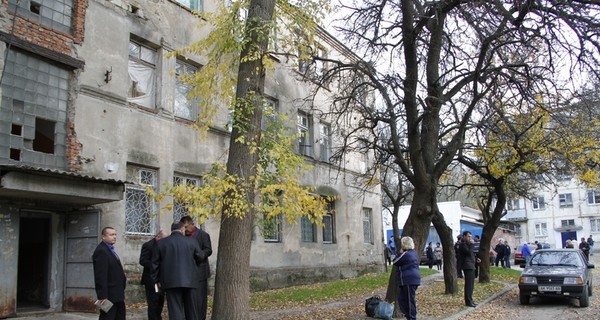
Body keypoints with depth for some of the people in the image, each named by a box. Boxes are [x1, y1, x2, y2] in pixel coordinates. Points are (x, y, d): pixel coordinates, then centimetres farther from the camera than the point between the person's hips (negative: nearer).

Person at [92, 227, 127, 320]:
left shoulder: (110, 249, 14)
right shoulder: (101, 251, -17)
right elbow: (101, 276, -22)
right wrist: (103, 296, -25)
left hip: (117, 295, 10)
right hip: (109, 296, -10)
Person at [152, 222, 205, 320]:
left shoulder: (161, 243, 2)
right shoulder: (191, 242, 0)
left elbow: (155, 263, 4)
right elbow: (201, 257, 10)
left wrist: (156, 280, 12)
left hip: (171, 282, 0)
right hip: (190, 280, 1)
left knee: (175, 312, 1)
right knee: (192, 310, 14)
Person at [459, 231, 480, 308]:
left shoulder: (467, 244, 21)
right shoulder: (462, 244, -11)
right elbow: (469, 252, -24)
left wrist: (476, 259, 13)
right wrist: (471, 244, -16)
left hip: (471, 266, 10)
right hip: (467, 267, -10)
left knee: (471, 285, 12)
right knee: (468, 285, -11)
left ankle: (470, 300, 18)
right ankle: (468, 302, -9)